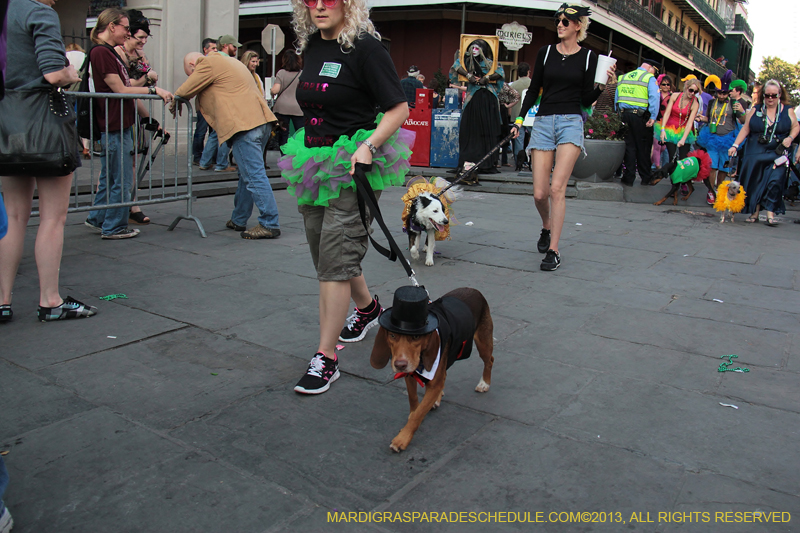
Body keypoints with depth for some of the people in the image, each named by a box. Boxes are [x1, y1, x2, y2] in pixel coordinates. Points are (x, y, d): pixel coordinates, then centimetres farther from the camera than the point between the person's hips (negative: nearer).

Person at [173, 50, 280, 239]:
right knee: (247, 174, 16)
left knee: (254, 176, -10)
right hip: (262, 121, 10)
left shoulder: (208, 63, 1)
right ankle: (238, 220, 25)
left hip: (244, 124, -10)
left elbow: (184, 91, 4)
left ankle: (270, 225, -11)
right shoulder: (228, 61, 29)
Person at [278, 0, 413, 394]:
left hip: (354, 167, -8)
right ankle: (368, 307, 43)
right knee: (326, 253, 16)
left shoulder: (364, 47, -10)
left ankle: (326, 358, -2)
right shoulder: (310, 47, 12)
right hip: (315, 163, 8)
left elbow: (399, 107, -13)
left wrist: (368, 146, -24)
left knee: (335, 259, -10)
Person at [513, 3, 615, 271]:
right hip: (543, 122, 2)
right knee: (539, 193, -2)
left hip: (571, 122, -2)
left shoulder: (588, 57, 5)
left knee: (557, 188, -15)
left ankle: (553, 250, -9)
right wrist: (520, 119, 6)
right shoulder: (545, 52, 10)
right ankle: (547, 228, 31)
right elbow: (533, 90, 14)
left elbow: (586, 100, 5)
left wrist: (603, 85, -11)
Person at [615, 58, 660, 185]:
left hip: (624, 114, 4)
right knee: (643, 147, 5)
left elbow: (616, 98, 17)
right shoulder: (649, 78, -1)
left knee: (629, 146, 8)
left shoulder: (623, 77, 17)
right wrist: (653, 117, -16)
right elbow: (654, 97, -14)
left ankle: (628, 178, 6)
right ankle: (646, 178, 13)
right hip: (640, 116, -4)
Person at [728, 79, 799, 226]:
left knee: (775, 182, -14)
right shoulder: (755, 110, 7)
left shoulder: (787, 110, 5)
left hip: (778, 155, -1)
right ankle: (755, 213, 10)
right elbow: (745, 129, 7)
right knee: (755, 183, 1)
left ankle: (770, 214, -11)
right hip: (755, 153, 1)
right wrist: (735, 145, -1)